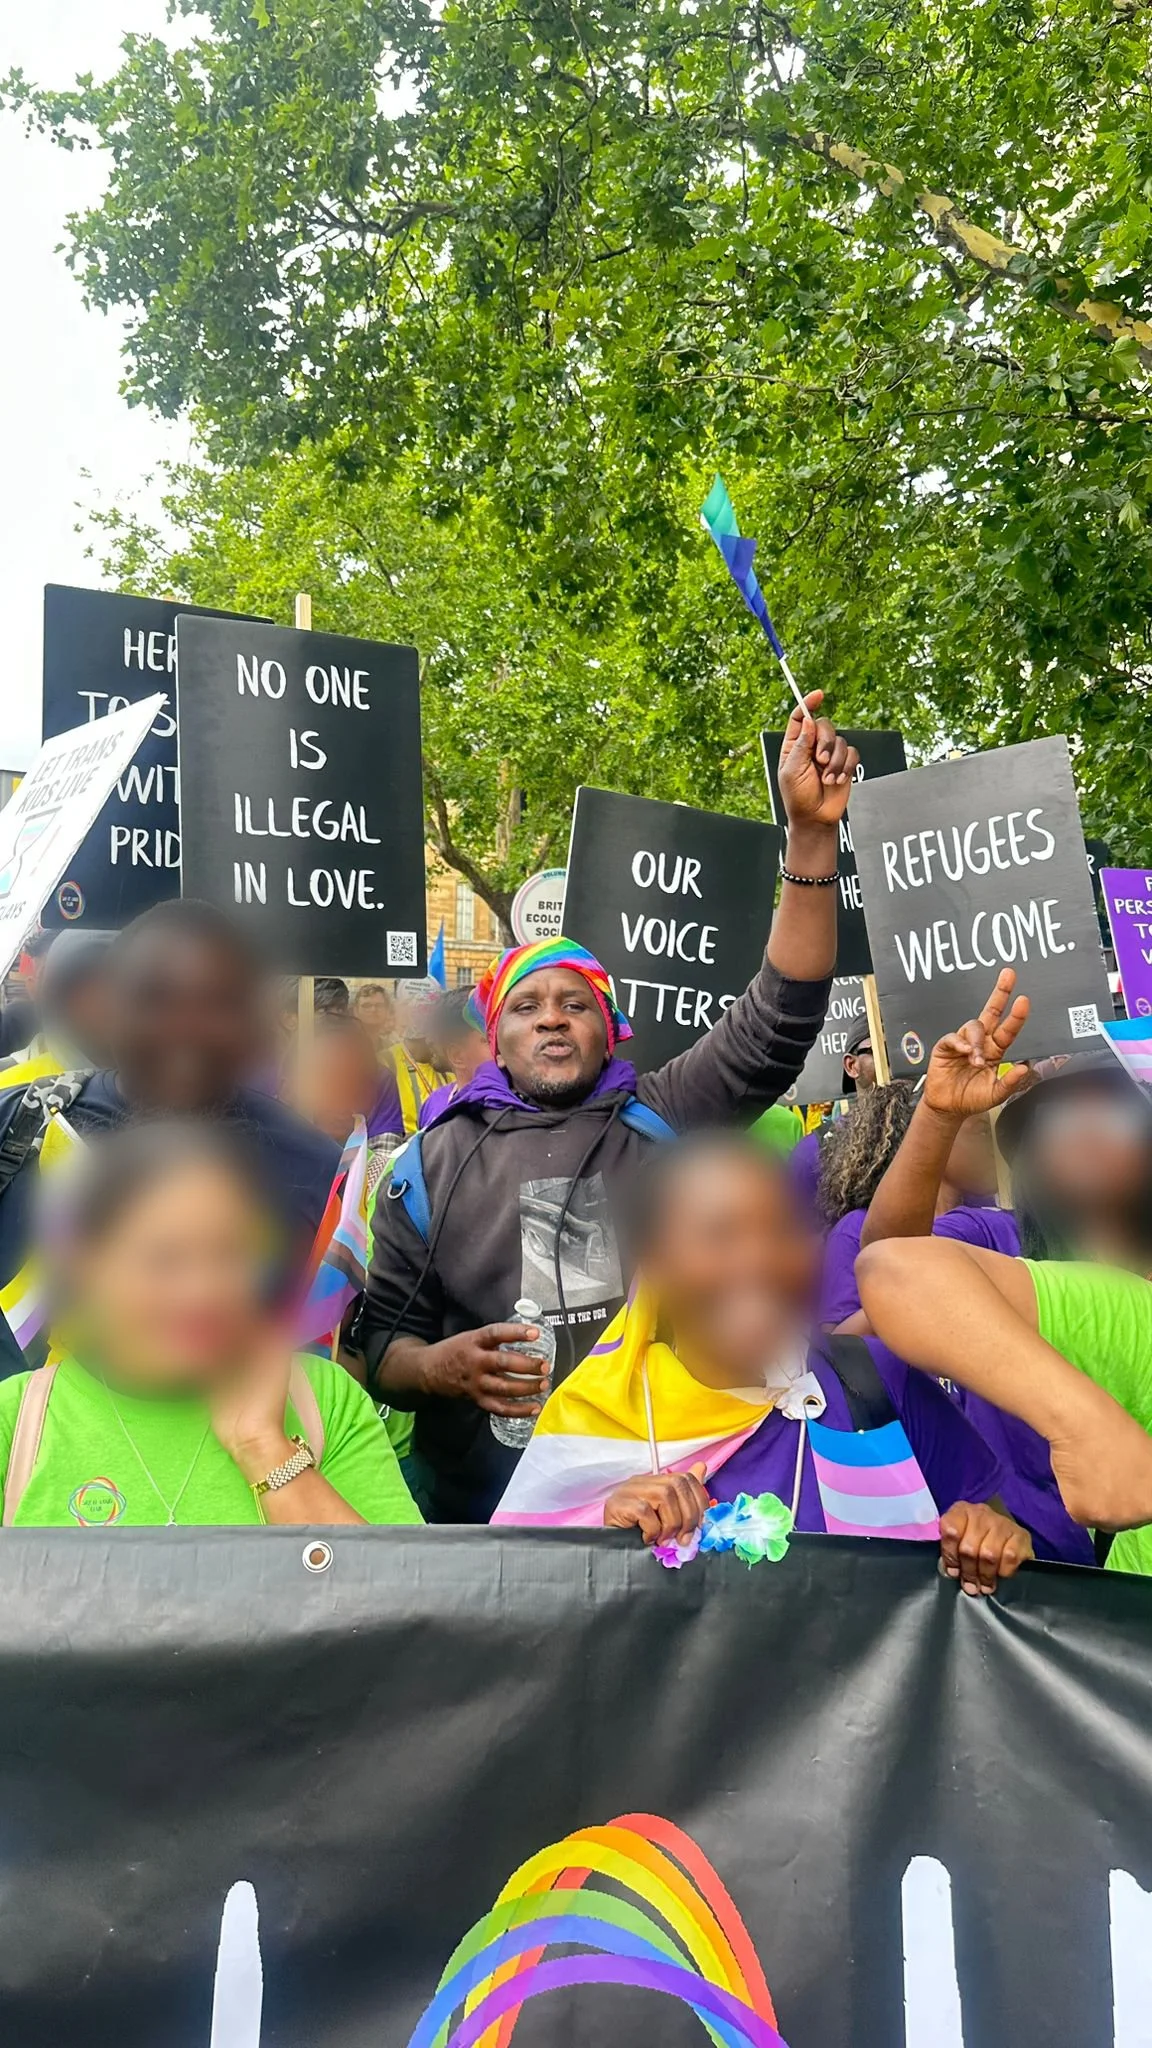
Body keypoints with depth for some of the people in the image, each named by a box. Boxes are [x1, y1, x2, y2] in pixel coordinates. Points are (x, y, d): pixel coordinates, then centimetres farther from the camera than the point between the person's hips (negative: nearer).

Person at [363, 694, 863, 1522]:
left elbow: (780, 1020, -8)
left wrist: (811, 831, -17)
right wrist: (442, 1366, -15)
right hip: (486, 1515, 0)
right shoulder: (436, 1163, 3)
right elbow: (383, 1339, 8)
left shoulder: (662, 1122, 1)